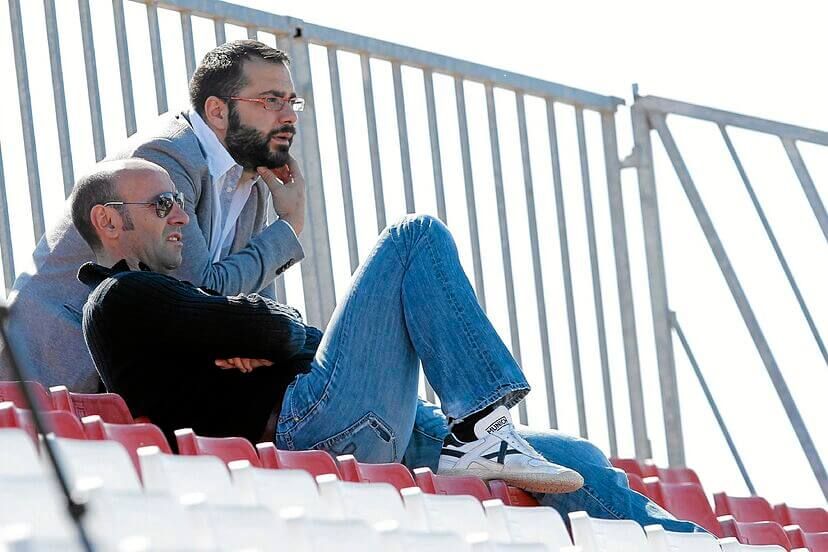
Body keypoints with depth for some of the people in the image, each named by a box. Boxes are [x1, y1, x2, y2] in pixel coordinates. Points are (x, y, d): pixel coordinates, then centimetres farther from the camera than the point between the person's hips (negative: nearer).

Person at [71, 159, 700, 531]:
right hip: (312, 424, -10)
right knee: (417, 238, -8)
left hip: (367, 438, 10)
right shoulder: (121, 298, 0)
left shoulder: (151, 299, 33)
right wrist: (286, 331, 9)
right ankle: (478, 429, -18)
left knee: (575, 460, 6)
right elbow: (254, 327, -14)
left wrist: (268, 340, -1)